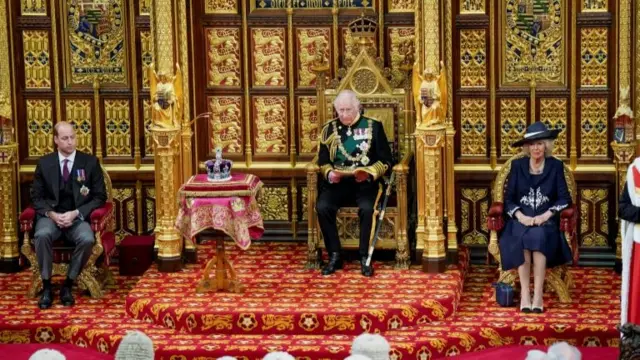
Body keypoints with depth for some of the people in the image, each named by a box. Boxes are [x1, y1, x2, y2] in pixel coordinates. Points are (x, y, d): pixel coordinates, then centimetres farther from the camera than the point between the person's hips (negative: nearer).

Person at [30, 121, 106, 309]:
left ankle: (68, 285, -15)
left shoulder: (90, 162, 3)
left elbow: (100, 197, 2)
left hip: (78, 216, 0)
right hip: (51, 215, 1)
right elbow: (36, 197, 7)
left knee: (87, 239, -34)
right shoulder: (44, 163, 7)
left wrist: (75, 213, -13)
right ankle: (46, 285, -19)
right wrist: (52, 214, -13)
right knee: (42, 235, -34)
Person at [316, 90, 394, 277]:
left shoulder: (373, 127, 5)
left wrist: (369, 173, -16)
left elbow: (385, 160, 3)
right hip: (337, 182, 2)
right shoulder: (329, 129, 12)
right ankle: (335, 256, -14)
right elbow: (323, 161, 12)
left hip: (365, 182, -2)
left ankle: (364, 257, -18)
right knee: (322, 207, -27)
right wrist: (329, 174, -10)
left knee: (366, 208, -34)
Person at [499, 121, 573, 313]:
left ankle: (538, 295, -34)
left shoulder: (556, 166, 6)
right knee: (522, 238, -34)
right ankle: (524, 294, -34)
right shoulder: (517, 165, 8)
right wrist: (521, 216, -14)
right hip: (521, 220, 1)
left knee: (538, 236, -35)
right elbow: (508, 199, 4)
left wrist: (546, 215, -15)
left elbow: (564, 198, 0)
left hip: (546, 221, -1)